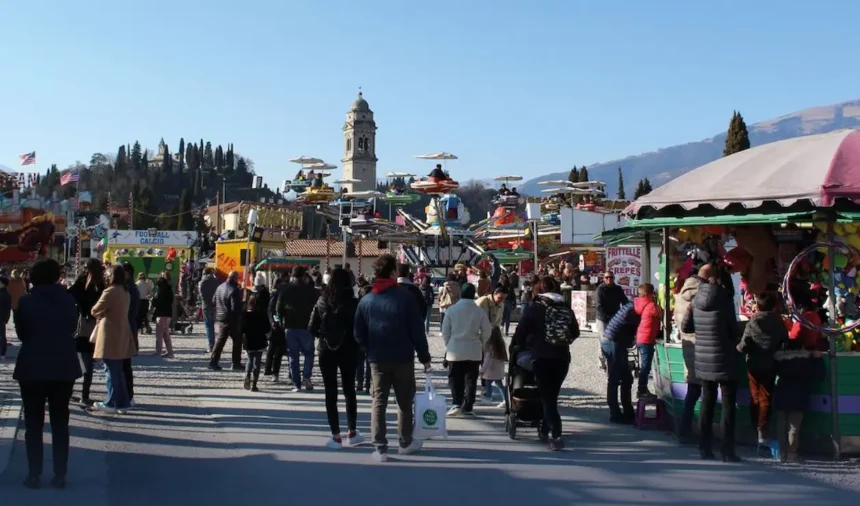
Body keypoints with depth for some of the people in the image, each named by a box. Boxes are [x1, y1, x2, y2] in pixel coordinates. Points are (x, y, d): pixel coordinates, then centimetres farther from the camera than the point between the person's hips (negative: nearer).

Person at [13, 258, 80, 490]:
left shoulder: (26, 301, -9)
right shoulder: (68, 300, -3)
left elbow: (20, 333, 2)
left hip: (33, 368, -2)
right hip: (64, 367, 2)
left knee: (34, 423, 9)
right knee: (60, 422, 10)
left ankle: (34, 475, 10)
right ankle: (60, 475, 11)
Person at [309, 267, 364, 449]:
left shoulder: (322, 301, -3)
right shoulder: (353, 303, -9)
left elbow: (312, 329, -4)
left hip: (326, 351, 1)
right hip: (348, 351, 0)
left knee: (330, 393, 6)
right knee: (349, 391, 15)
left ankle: (336, 436, 5)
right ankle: (352, 433, 19)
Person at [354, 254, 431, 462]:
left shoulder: (366, 300, 0)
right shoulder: (405, 297, -10)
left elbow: (358, 334, 2)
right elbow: (417, 331, -9)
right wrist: (425, 357, -2)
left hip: (377, 359, 2)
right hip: (403, 358, -2)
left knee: (378, 402, 6)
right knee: (405, 401, 13)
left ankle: (380, 448, 2)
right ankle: (406, 442, 25)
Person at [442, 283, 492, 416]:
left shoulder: (452, 309, -6)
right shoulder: (480, 311, -5)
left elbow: (445, 330, -2)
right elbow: (487, 331, -1)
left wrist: (448, 345, 13)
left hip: (455, 350, -1)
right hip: (474, 351, 1)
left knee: (455, 378, 8)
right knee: (471, 379, 9)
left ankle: (456, 404, -7)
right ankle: (467, 408, 10)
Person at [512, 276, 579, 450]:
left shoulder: (534, 308, -3)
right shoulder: (566, 310, 8)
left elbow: (521, 331, -5)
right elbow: (575, 333, 14)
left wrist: (519, 347, 12)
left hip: (541, 357, -4)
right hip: (562, 358, 4)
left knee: (547, 398, -1)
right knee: (552, 396, 17)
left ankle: (556, 437, -11)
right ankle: (545, 431, 26)